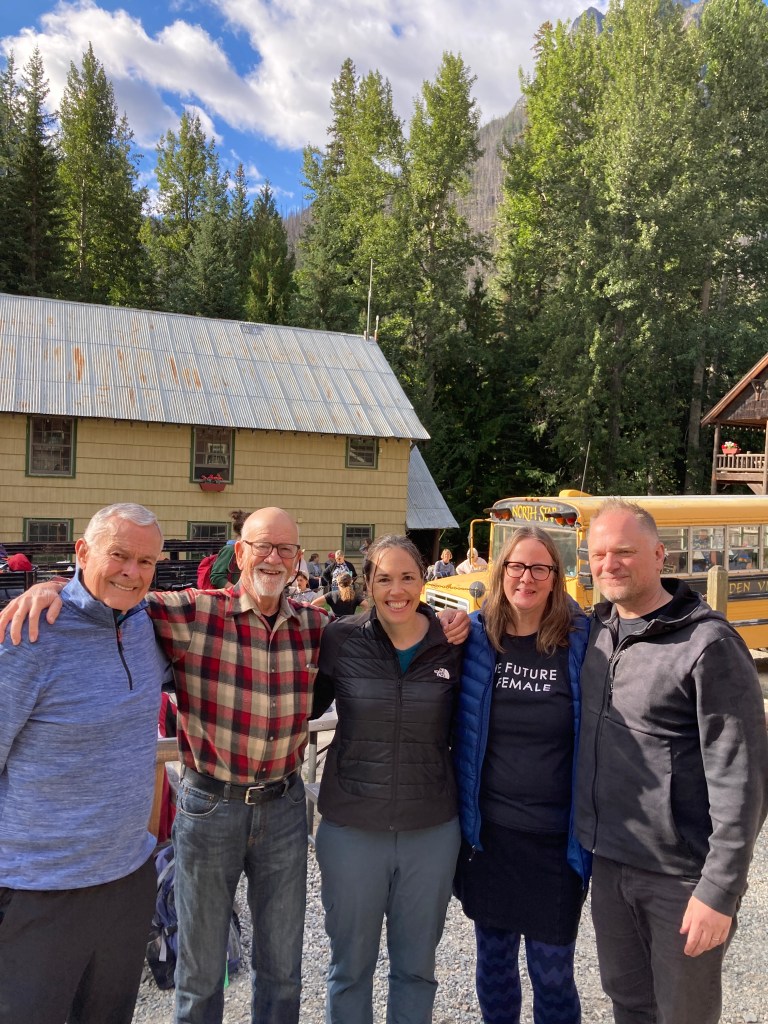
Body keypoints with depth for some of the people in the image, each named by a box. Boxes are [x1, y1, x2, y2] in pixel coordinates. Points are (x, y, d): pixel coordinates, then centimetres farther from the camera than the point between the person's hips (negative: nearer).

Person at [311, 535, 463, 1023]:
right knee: (351, 964, 18)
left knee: (417, 965, 21)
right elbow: (307, 706, 3)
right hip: (351, 828, -1)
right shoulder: (340, 639, -9)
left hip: (433, 830, 1)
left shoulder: (452, 644, -6)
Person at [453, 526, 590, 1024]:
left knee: (552, 971, 11)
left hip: (557, 838, -2)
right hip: (487, 831, 2)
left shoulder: (581, 640, -9)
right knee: (493, 958, 18)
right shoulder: (475, 636, -4)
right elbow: (458, 731, 10)